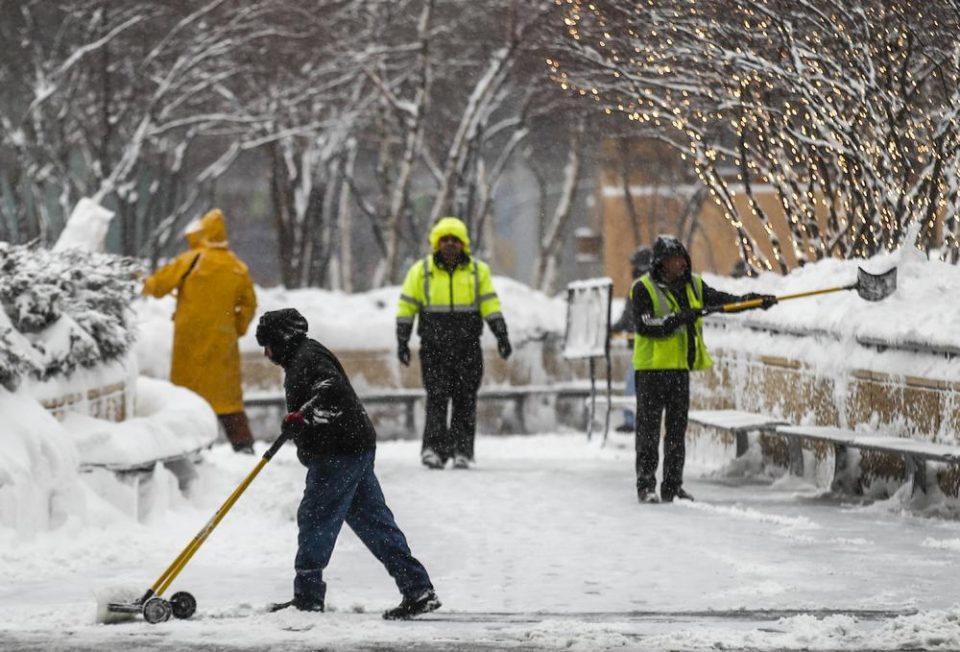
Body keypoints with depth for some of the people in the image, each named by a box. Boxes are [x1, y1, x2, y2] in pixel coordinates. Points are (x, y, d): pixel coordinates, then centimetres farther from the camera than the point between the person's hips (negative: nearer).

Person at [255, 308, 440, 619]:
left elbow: (332, 391, -28)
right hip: (355, 448, 10)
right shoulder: (301, 358, 21)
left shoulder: (306, 358, -12)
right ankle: (418, 590, 3)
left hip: (340, 454, -10)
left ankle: (308, 597, 2)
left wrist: (301, 417, -29)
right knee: (373, 521, 7)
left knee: (315, 519, -3)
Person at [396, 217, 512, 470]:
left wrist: (501, 335, -5)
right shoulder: (421, 271, 3)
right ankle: (433, 448, -14)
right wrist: (402, 342, -2)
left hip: (467, 347, 1)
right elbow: (406, 307, 5)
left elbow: (490, 306, 5)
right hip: (433, 347, -1)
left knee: (465, 399, -1)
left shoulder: (478, 271, 6)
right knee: (437, 396, -11)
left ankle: (462, 452, 3)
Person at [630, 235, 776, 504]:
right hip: (651, 367, -6)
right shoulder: (643, 289, -8)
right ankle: (646, 485, 2)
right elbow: (646, 326, -18)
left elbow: (721, 300, 6)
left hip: (680, 366, 6)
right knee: (649, 428, -3)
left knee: (678, 428, 9)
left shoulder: (693, 285, 11)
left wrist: (755, 300, -6)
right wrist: (678, 318, -26)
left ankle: (672, 485, 15)